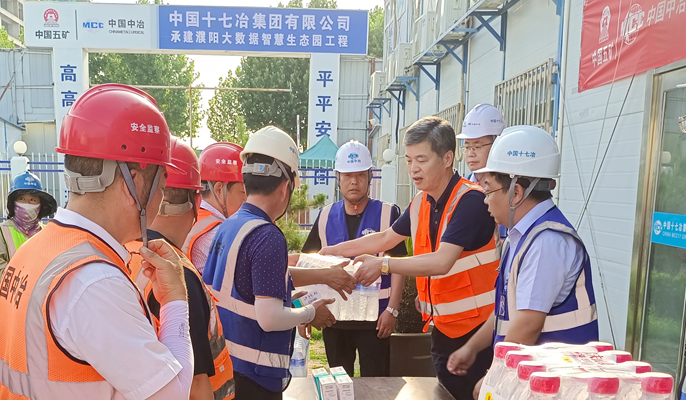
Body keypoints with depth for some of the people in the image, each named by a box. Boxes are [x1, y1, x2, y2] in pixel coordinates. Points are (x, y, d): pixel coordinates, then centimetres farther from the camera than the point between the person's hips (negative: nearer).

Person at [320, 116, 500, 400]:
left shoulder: (471, 200, -20)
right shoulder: (420, 203, 3)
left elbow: (442, 261, -29)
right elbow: (386, 238, 17)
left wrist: (383, 265, -27)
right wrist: (336, 250, 14)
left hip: (476, 330, -7)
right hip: (442, 328, 7)